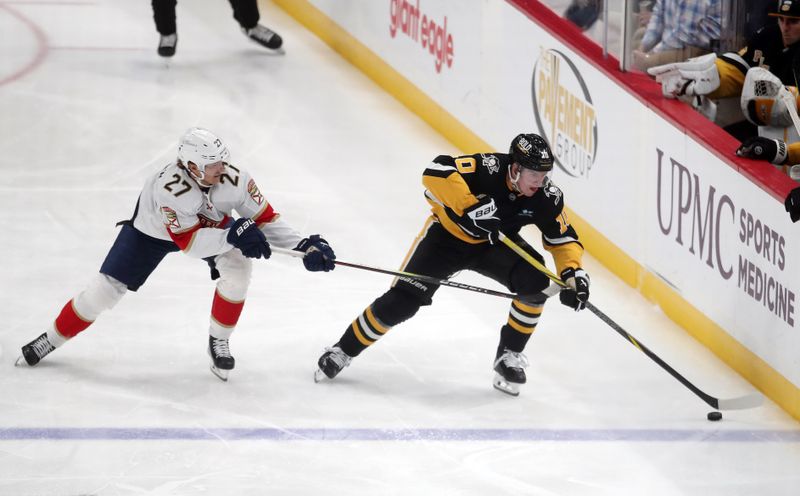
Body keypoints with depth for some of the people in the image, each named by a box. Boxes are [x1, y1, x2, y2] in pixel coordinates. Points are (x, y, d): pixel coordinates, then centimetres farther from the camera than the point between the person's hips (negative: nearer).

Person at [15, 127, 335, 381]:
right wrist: (233, 236, -54)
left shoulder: (233, 180, -33)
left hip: (212, 223, 3)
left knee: (237, 268, -23)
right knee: (105, 289, -4)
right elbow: (190, 243, -41)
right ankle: (52, 339, 18)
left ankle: (218, 342, -3)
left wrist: (304, 246, -33)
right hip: (152, 229, -3)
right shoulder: (168, 187, -43)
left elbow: (266, 220, -22)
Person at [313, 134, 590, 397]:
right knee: (401, 301, -10)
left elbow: (563, 239, -8)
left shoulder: (547, 197, -20)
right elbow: (436, 172, -44)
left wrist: (573, 273, -26)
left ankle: (509, 356, -6)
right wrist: (470, 206, -48)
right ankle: (344, 350, 11)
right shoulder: (490, 169, -33)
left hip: (494, 245, 3)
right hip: (448, 234, -3)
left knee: (535, 281, -23)